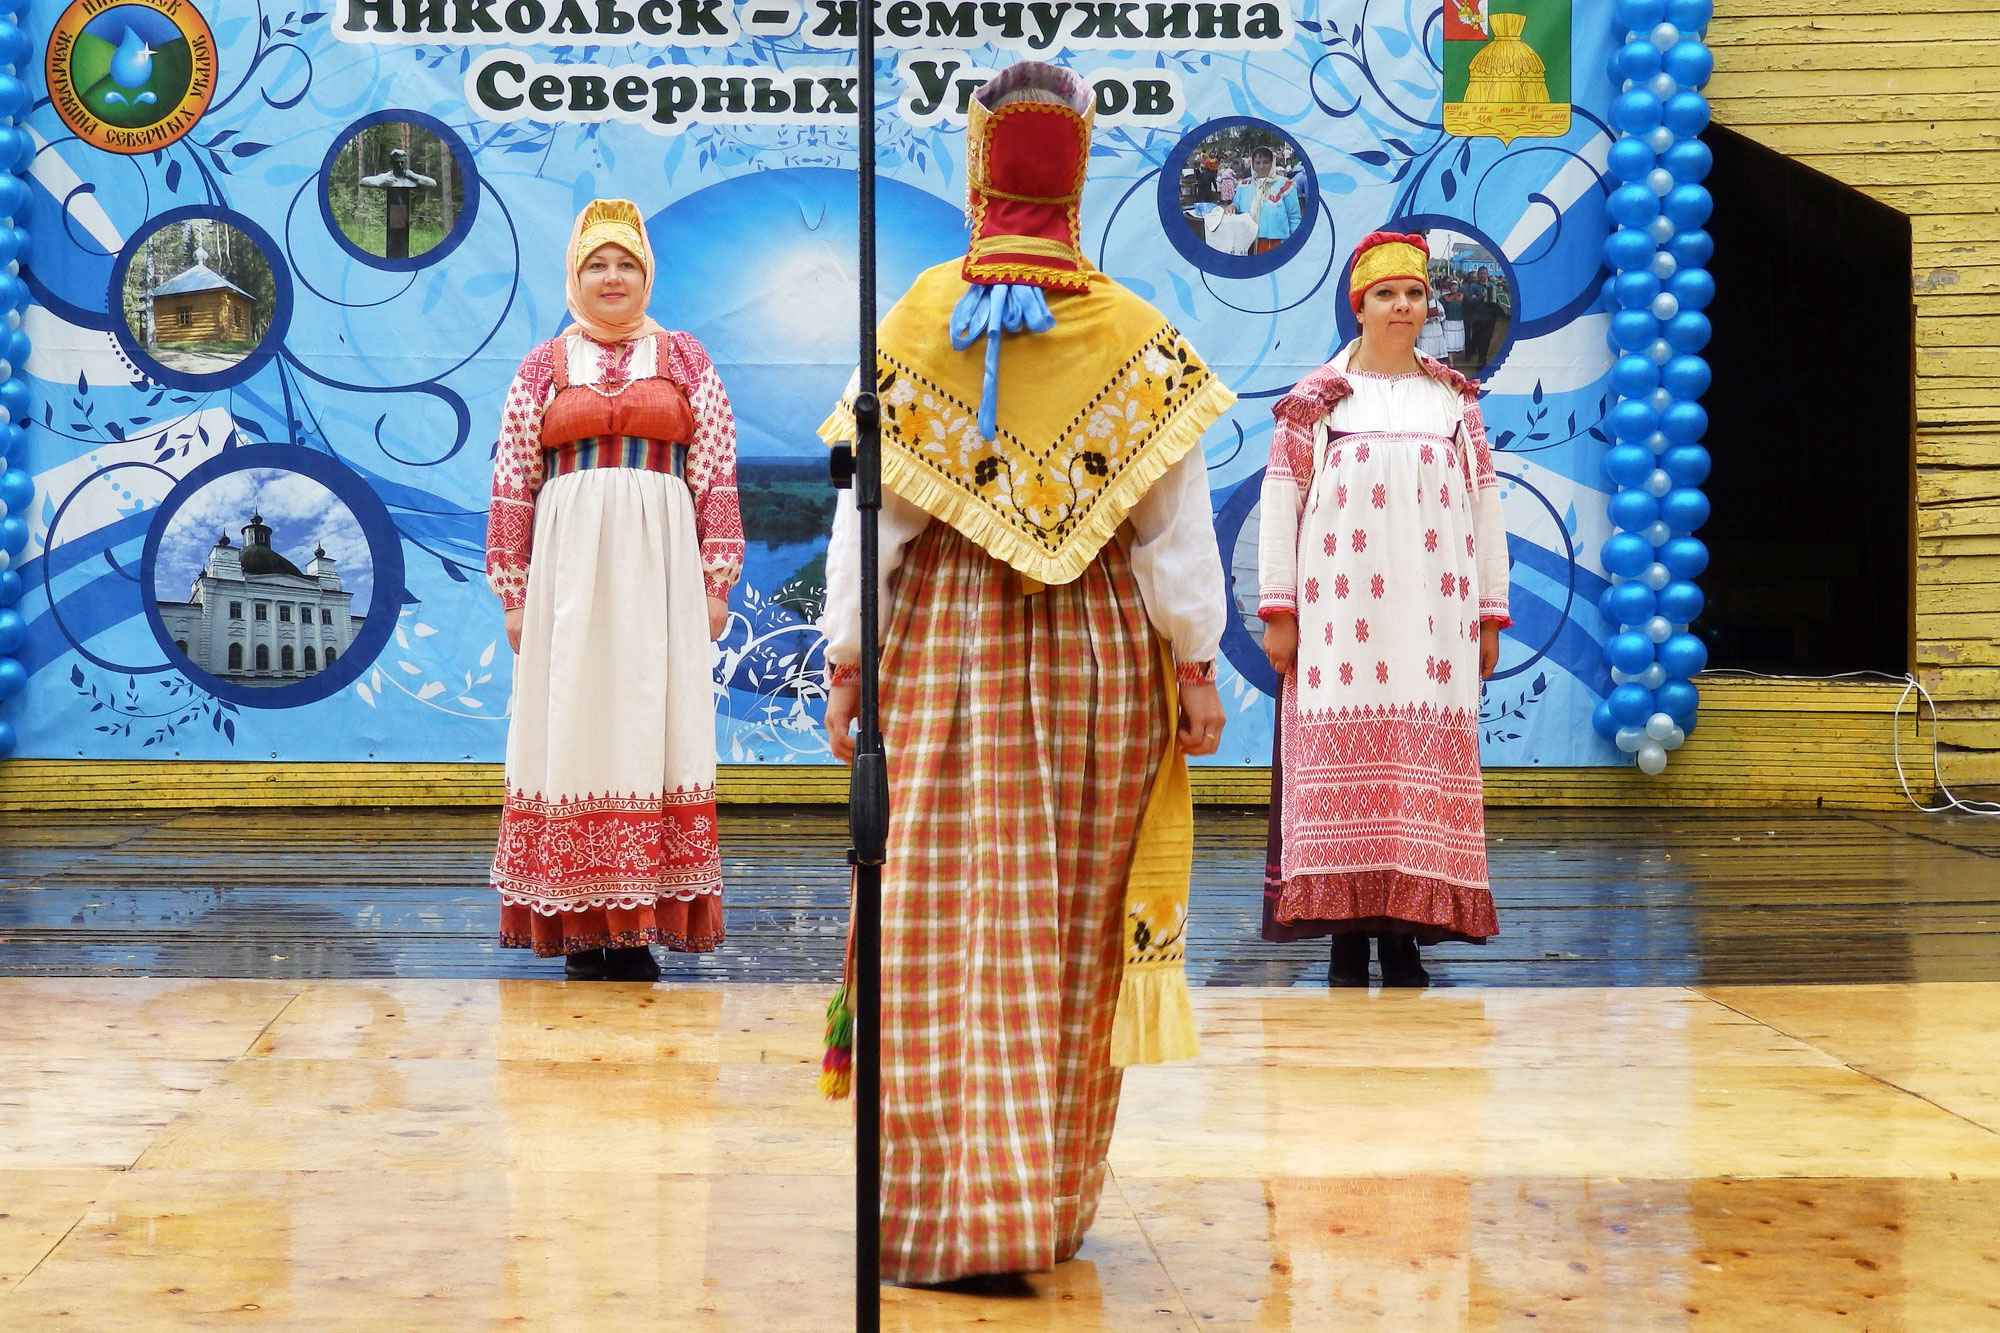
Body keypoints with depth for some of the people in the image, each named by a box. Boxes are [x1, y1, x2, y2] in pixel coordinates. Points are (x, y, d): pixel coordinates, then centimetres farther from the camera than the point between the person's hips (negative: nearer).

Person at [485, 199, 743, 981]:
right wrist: (514, 594, 0)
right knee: (571, 731, -1)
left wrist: (717, 584, 0)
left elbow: (717, 478, 5)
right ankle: (580, 926, 3)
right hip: (568, 564, 0)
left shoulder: (686, 362, 9)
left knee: (653, 729, -2)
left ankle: (638, 926, 2)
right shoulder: (543, 369, 8)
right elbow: (513, 485, 5)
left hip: (660, 566, 0)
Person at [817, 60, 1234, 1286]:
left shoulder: (912, 332, -4)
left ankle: (966, 1211, -7)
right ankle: (1055, 1201, 22)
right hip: (1100, 650, 2)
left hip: (947, 650, -2)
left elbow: (870, 516, -5)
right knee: (1075, 931, 12)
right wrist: (1196, 667, 3)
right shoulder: (1141, 340, -2)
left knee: (954, 929, -1)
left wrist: (846, 663, 2)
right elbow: (1177, 526, -3)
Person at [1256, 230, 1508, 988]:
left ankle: (1407, 938, 3)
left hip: (1432, 616, 2)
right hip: (1341, 614, -2)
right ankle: (1347, 940, 0)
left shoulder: (1455, 400, 13)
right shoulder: (1315, 400, 6)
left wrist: (1490, 614, 7)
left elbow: (1484, 505, 12)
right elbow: (1280, 502, 3)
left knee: (1424, 767, -2)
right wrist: (1278, 610, -3)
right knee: (1341, 761, -4)